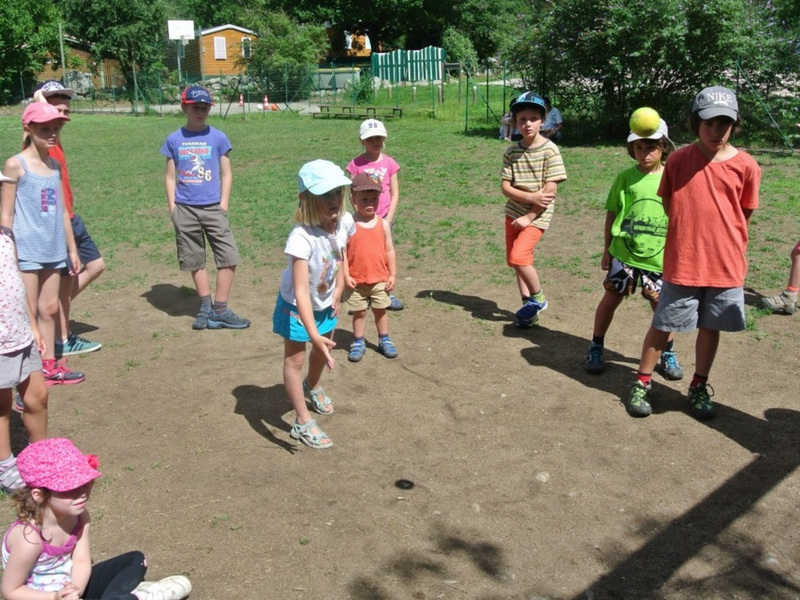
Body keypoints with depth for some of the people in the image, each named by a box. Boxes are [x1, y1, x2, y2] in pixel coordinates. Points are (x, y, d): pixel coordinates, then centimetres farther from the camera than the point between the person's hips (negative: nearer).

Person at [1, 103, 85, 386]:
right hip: (26, 251, -6)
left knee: (49, 308, 12)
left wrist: (71, 249, 15)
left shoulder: (54, 165, 10)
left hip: (53, 250, 6)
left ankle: (49, 365, 22)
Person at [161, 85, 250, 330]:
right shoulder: (174, 140, 4)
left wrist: (223, 206, -4)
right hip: (185, 209, 1)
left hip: (213, 208, -1)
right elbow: (170, 176, 8)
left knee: (228, 257, -6)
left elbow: (226, 174, 4)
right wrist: (172, 207, 0)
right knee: (195, 261, 9)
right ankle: (206, 306, 21)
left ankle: (220, 310, 4)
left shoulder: (218, 137, 2)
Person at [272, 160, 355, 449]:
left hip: (325, 305, 7)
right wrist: (313, 333, -49)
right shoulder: (302, 237, -39)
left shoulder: (345, 221, -20)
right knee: (295, 360, 5)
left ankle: (313, 386, 58)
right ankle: (303, 423, 20)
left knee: (324, 350, 26)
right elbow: (301, 291, -43)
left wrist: (338, 293, 2)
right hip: (296, 308, -7)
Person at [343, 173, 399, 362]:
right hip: (356, 281, -2)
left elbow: (389, 251, 1)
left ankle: (384, 340, 30)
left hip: (380, 279, 2)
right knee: (359, 312, 11)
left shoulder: (383, 224, -3)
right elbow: (343, 252, -8)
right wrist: (346, 275, -12)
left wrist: (393, 274, 0)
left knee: (380, 310, 14)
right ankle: (358, 342, 25)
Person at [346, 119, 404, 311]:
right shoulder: (356, 164, -5)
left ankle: (387, 294, 17)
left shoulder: (389, 163, 0)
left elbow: (395, 194, 2)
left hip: (384, 218, 2)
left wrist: (388, 220, -6)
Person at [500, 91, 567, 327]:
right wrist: (530, 197, -19)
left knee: (519, 257, -18)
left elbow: (550, 190, -15)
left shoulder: (550, 150, -12)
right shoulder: (511, 152, 0)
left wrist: (529, 217, -16)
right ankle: (528, 304, 26)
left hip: (537, 216, -5)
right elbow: (505, 187, -4)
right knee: (516, 261, 10)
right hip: (514, 213, 6)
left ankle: (538, 299, 4)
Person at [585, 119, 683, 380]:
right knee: (611, 299, 7)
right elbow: (612, 213, 6)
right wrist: (606, 249, 7)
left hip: (659, 256, 0)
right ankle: (596, 348, 24)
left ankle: (668, 354, 25)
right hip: (623, 252, 0)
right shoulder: (625, 177, -2)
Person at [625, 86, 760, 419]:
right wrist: (690, 232, 6)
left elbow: (745, 214, 8)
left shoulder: (746, 165, -4)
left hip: (725, 264, 1)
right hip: (682, 262, -1)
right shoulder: (678, 159, -5)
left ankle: (699, 387, 28)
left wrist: (726, 244, 9)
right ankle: (642, 383, 21)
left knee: (710, 327, 12)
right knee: (662, 325, 7)